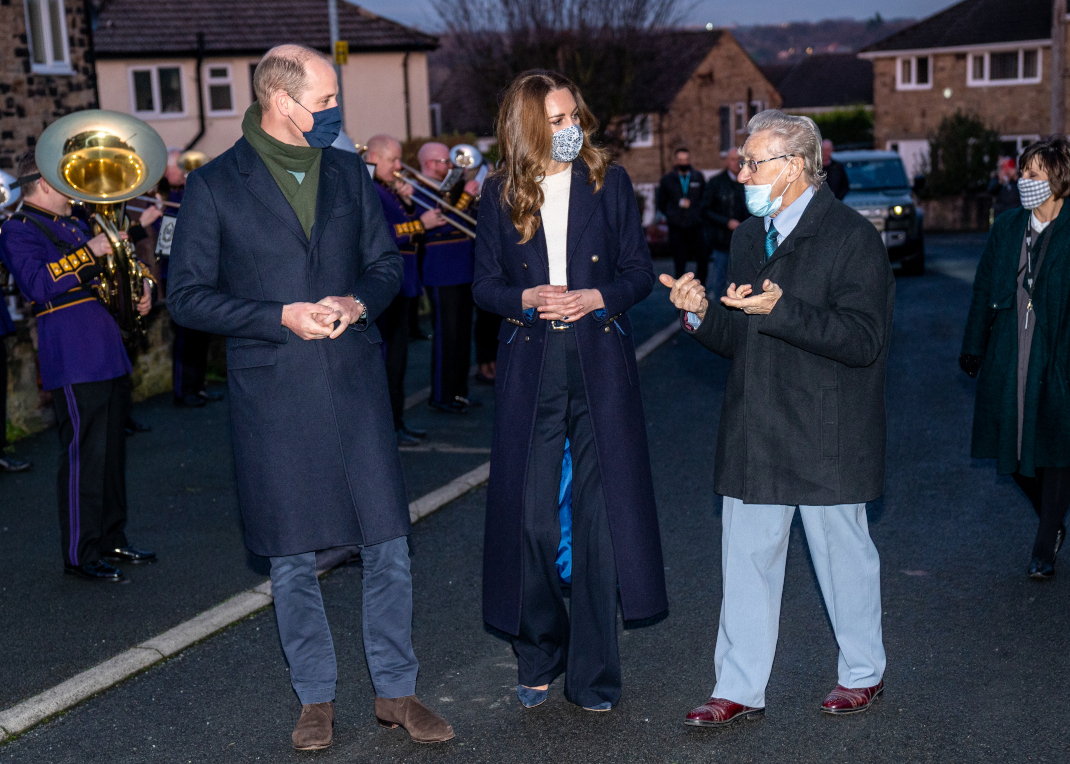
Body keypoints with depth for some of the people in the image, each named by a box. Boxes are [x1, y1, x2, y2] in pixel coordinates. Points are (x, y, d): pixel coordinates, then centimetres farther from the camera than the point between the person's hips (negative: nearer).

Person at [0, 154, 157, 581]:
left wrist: (140, 291, 11)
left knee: (111, 451, 13)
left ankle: (111, 541, 23)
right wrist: (89, 252, -22)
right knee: (83, 455, -7)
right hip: (72, 361, -9)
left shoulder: (74, 226, 23)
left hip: (108, 353, 9)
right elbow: (37, 286, -20)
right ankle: (79, 555, 1)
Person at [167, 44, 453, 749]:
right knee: (293, 559, 7)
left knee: (389, 545, 3)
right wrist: (282, 317, -15)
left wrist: (359, 302, -7)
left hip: (356, 382, 3)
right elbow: (188, 296, -3)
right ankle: (316, 698, 25)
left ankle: (396, 692, 20)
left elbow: (387, 262, 15)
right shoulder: (214, 187, -3)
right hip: (273, 396, -3)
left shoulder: (350, 172, 9)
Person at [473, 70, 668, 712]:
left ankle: (594, 674, 12)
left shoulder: (609, 182, 4)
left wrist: (597, 297, -12)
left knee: (601, 514, -1)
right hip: (530, 368, 1)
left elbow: (640, 270, 6)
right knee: (529, 516, 3)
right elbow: (485, 283, 8)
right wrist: (525, 299, -11)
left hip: (599, 364, -1)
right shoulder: (501, 194, 5)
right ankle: (539, 658, 23)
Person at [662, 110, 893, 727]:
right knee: (746, 561, 7)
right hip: (754, 435, 6)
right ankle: (740, 690, 17)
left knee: (844, 556, 10)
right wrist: (700, 312, -4)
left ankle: (864, 673, 31)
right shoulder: (750, 236, 14)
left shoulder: (852, 237, -10)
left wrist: (780, 310, -28)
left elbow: (864, 338, -19)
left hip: (826, 438, -6)